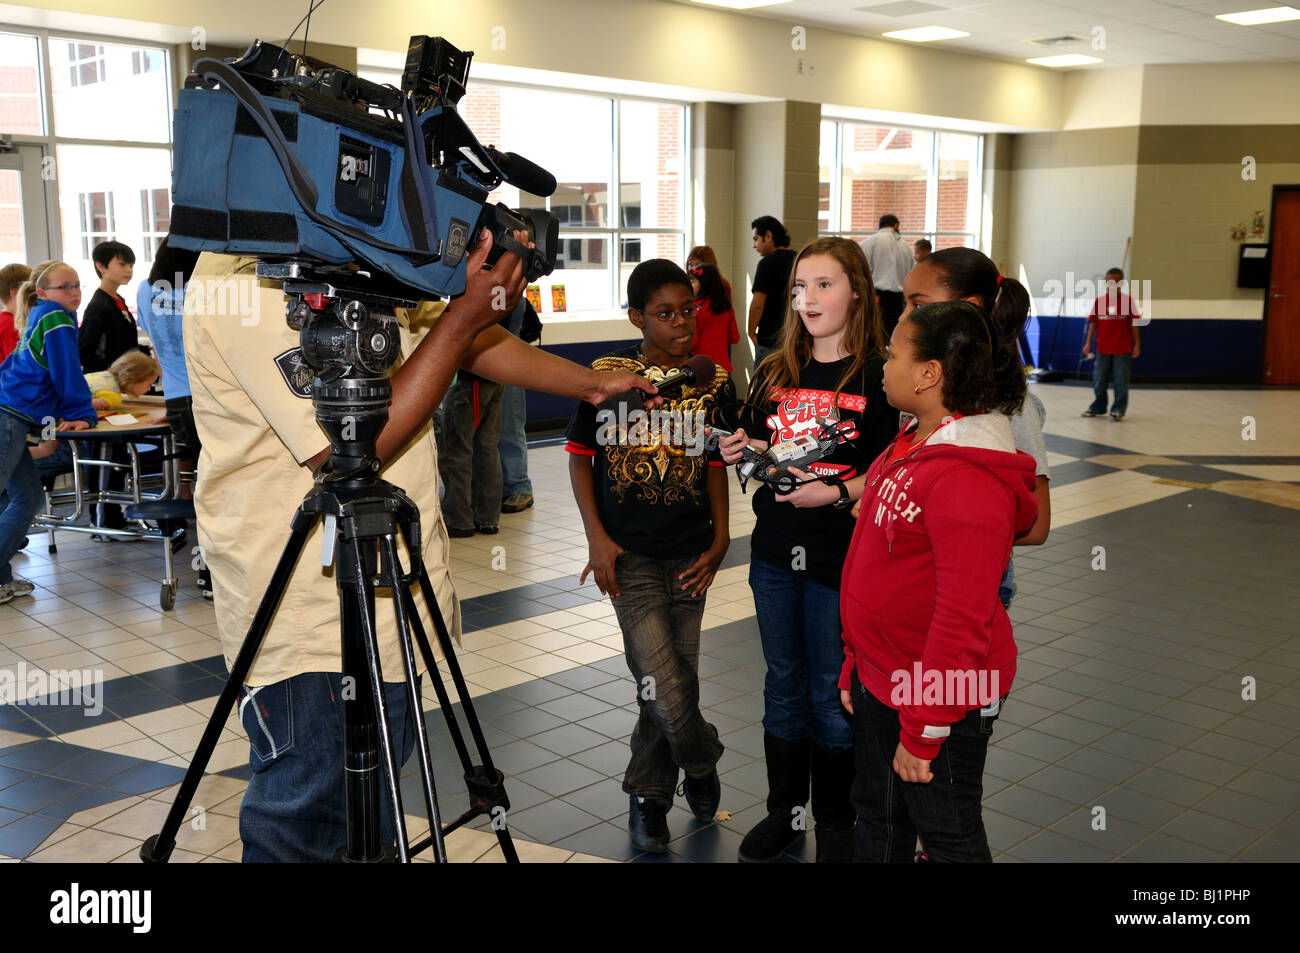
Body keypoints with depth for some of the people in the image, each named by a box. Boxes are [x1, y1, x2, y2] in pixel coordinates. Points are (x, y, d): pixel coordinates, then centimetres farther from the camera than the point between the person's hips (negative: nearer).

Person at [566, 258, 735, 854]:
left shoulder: (714, 382, 2)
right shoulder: (605, 376, -3)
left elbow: (715, 464, 11)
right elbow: (580, 456, 4)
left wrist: (719, 541, 2)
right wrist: (597, 537, -4)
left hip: (688, 554, 2)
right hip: (628, 556, -2)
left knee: (667, 683, 8)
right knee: (667, 687, -11)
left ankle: (648, 797, 33)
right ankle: (702, 764, 21)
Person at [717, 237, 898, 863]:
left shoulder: (878, 376, -8)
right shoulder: (774, 374, 8)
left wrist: (835, 493, -23)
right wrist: (739, 454, -7)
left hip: (841, 558, -5)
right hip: (774, 555, 5)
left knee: (832, 695, 7)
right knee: (783, 687, 16)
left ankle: (835, 824, 26)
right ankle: (784, 811, 32)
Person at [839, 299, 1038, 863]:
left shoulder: (970, 478, -26)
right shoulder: (911, 446, 6)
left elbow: (964, 616, -26)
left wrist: (923, 733, -21)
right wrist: (856, 665, 16)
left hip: (941, 695, -9)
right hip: (880, 679, 9)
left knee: (948, 836, 11)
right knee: (878, 819, 23)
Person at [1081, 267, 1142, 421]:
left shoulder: (1127, 300, -3)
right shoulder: (1099, 301, 3)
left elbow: (1133, 323, 0)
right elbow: (1093, 323, 6)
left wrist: (1137, 343, -2)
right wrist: (1088, 342, 2)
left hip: (1122, 350, -3)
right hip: (1103, 349, 3)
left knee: (1121, 381, 1)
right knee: (1099, 380, 10)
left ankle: (1118, 409, 9)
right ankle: (1098, 407, 24)